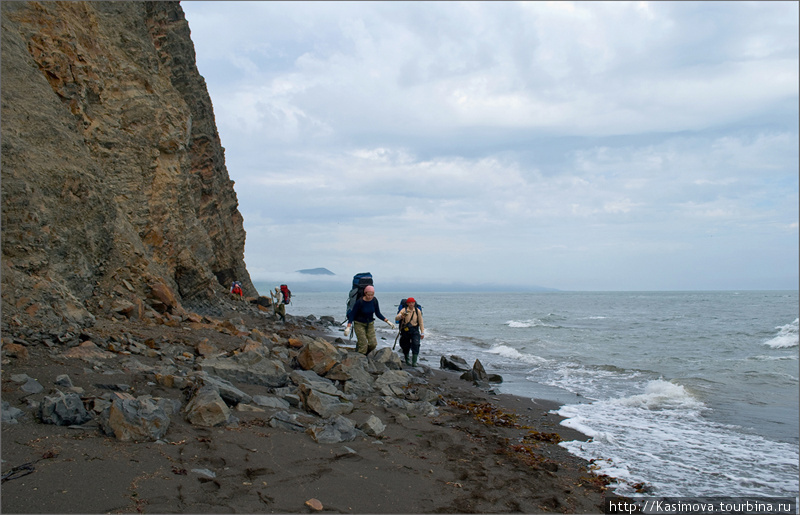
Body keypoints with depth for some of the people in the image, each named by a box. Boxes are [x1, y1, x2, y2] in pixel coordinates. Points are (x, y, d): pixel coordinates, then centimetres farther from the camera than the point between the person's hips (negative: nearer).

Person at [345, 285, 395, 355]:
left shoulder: (374, 300, -9)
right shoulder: (360, 302, -21)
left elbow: (378, 314, 4)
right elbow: (352, 315, -16)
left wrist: (387, 321, -5)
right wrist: (348, 327, -26)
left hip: (370, 324, 4)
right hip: (359, 324, -4)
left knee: (373, 344, -7)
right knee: (363, 345, -14)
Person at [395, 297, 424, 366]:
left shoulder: (417, 311, 2)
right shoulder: (404, 310, -5)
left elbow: (420, 322, 5)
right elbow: (396, 318, -17)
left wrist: (422, 333, 2)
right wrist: (401, 316, -40)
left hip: (414, 330, 0)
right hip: (405, 330, 0)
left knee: (416, 345, -14)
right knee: (406, 346, 9)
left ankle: (414, 362, -13)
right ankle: (406, 360, 30)